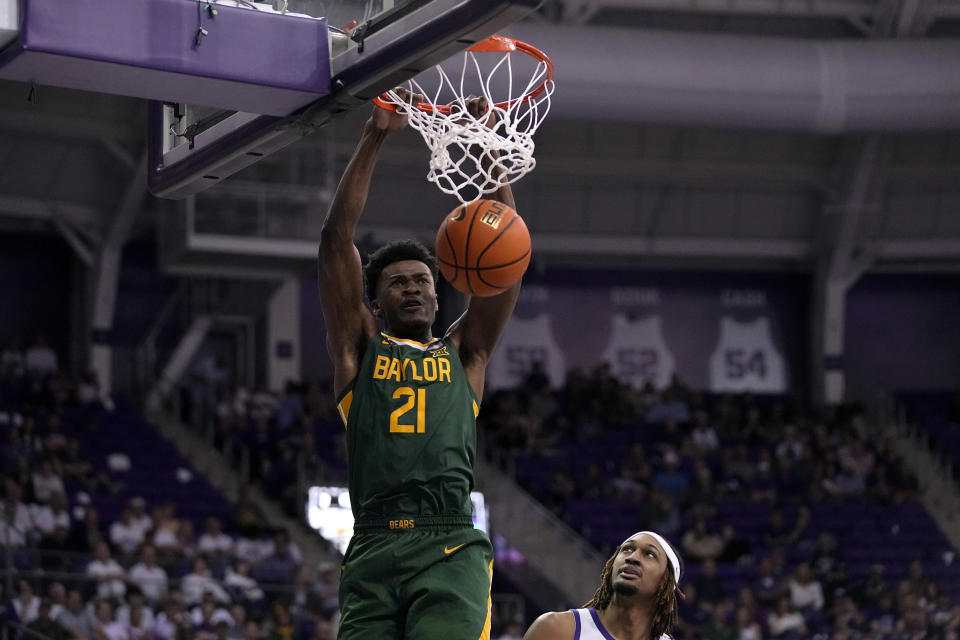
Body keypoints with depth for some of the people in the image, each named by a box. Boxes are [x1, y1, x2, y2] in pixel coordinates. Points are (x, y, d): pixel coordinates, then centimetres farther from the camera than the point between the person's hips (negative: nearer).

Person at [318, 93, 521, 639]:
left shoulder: (464, 352, 22)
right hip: (373, 548, 1)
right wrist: (376, 137, 7)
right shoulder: (360, 348, 20)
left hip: (451, 547, -1)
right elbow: (337, 238, 12)